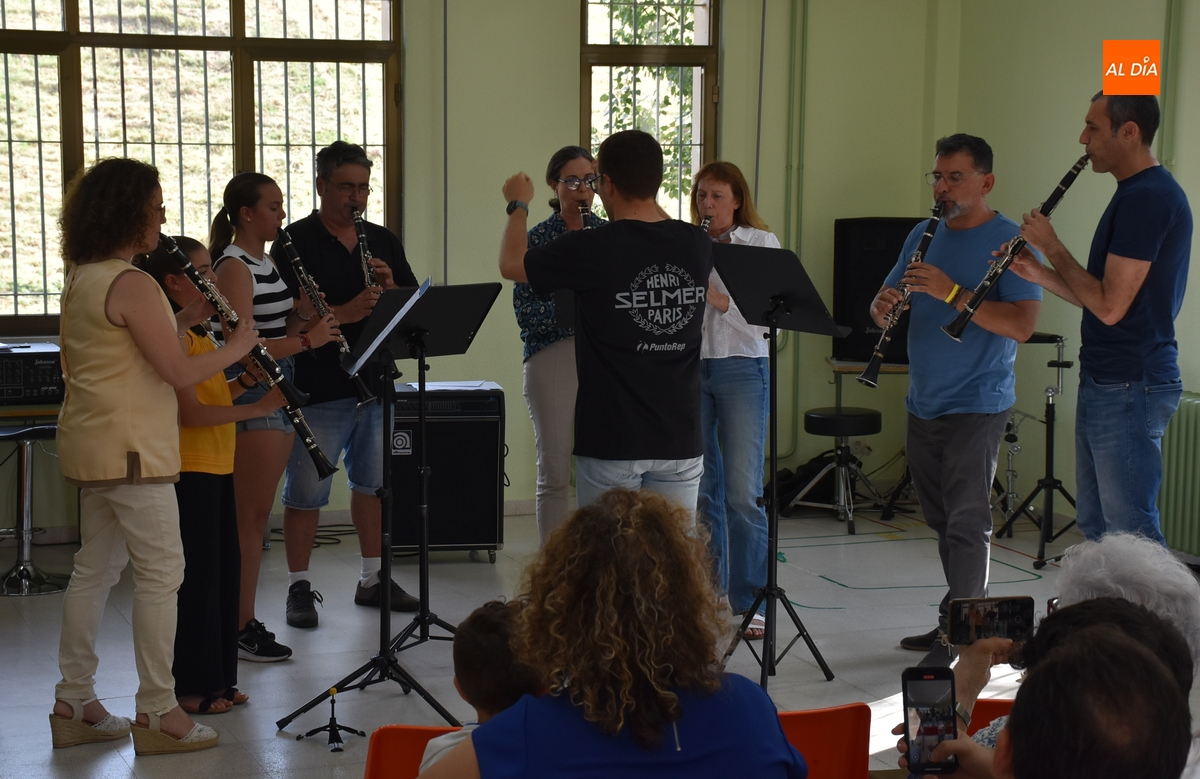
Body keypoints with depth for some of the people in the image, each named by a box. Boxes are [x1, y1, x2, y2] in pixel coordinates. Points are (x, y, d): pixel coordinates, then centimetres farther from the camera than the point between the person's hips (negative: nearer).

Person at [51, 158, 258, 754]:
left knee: (95, 568, 15)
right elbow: (180, 371, -19)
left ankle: (74, 704, 21)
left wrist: (187, 317, 11)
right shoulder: (131, 284, -18)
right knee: (160, 573, -3)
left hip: (90, 446, 10)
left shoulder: (80, 279, 12)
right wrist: (239, 346, -5)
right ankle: (158, 714, 2)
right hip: (130, 449, -10)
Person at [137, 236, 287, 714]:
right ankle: (193, 686, 5)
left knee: (225, 572, 12)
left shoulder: (197, 332, 15)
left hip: (217, 466, 10)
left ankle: (219, 678, 21)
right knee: (198, 576, -3)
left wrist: (246, 379, 2)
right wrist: (257, 409, -24)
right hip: (188, 470, -10)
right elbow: (191, 412, -22)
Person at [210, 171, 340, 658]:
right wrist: (308, 339, -23)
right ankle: (241, 629, 1)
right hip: (249, 396, -9)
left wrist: (303, 314, 2)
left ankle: (244, 618, 19)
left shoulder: (266, 264, 15)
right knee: (250, 518, -5)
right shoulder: (233, 267, -14)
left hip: (277, 394, 9)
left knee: (258, 515, 12)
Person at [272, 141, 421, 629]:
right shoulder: (295, 242, -6)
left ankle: (372, 579, 26)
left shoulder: (382, 241, 10)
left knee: (372, 484, 14)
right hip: (317, 389, -5)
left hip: (376, 385, 5)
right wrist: (344, 313, -27)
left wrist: (390, 287, -11)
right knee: (306, 494, 1)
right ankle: (299, 588, 12)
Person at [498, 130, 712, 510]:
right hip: (680, 437, 4)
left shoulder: (592, 249, -13)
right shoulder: (697, 246, -1)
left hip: (612, 441, -4)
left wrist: (518, 205, 22)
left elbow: (511, 264, 6)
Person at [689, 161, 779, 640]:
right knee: (702, 489, 8)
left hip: (741, 368, -3)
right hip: (691, 367, 3)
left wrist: (719, 299, -20)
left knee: (743, 493, -7)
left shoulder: (762, 243, 2)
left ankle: (751, 602, 1)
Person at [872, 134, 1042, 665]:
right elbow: (882, 308, 15)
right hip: (923, 403, 7)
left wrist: (951, 292, -26)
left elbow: (1022, 325, -19)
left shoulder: (1010, 242, -8)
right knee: (942, 522, 11)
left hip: (976, 406, -7)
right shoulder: (923, 237, 12)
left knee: (966, 524, -7)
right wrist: (884, 306, -10)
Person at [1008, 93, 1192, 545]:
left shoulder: (1147, 199, -18)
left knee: (1130, 531, -5)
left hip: (1129, 389, -11)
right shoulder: (1137, 195, 15)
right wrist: (1040, 274, 4)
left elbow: (1110, 306, -22)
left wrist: (1051, 246, -12)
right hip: (1108, 384, 11)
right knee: (1094, 524, 16)